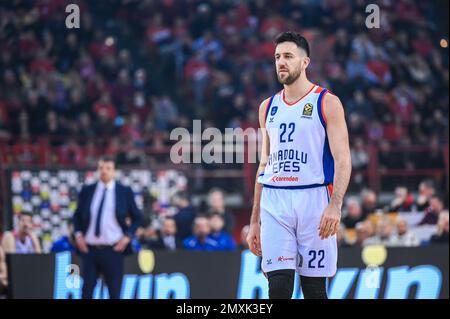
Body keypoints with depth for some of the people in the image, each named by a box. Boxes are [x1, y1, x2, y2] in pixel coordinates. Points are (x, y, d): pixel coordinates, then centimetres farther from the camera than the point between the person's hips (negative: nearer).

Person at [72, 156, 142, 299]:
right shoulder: (87, 190, 7)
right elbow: (77, 216, 17)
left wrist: (128, 236, -5)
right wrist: (78, 234, 2)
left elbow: (137, 217, 8)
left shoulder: (124, 192, 2)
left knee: (114, 292, 2)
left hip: (113, 250, -2)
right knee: (86, 291, -1)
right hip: (90, 249, 2)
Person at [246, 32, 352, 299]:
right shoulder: (268, 107, 15)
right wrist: (255, 220, 16)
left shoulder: (327, 103, 0)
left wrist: (335, 205, -22)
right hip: (274, 203, 4)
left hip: (314, 199, -4)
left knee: (314, 289, 2)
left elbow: (343, 160, -7)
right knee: (278, 286, -7)